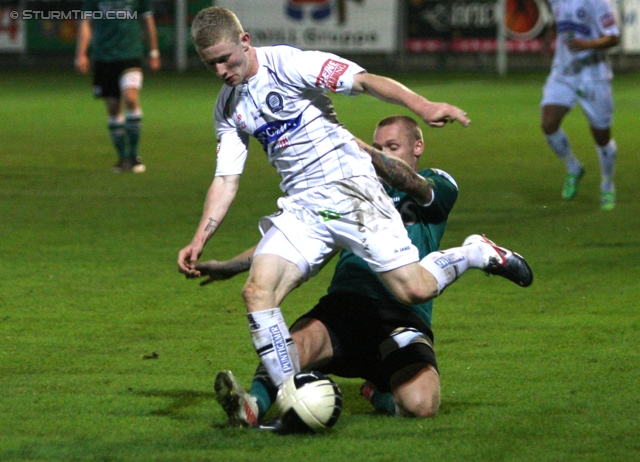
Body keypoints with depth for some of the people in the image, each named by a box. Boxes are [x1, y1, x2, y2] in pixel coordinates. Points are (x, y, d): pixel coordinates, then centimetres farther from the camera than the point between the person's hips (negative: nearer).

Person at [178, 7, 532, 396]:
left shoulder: (285, 64, -8)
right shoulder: (229, 108, 12)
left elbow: (363, 80, -15)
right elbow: (226, 180, 13)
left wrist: (421, 106, -29)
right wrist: (199, 242, 2)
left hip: (349, 188, -6)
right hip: (301, 210, 6)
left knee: (414, 290, -14)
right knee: (257, 291, -14)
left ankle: (478, 254, 17)